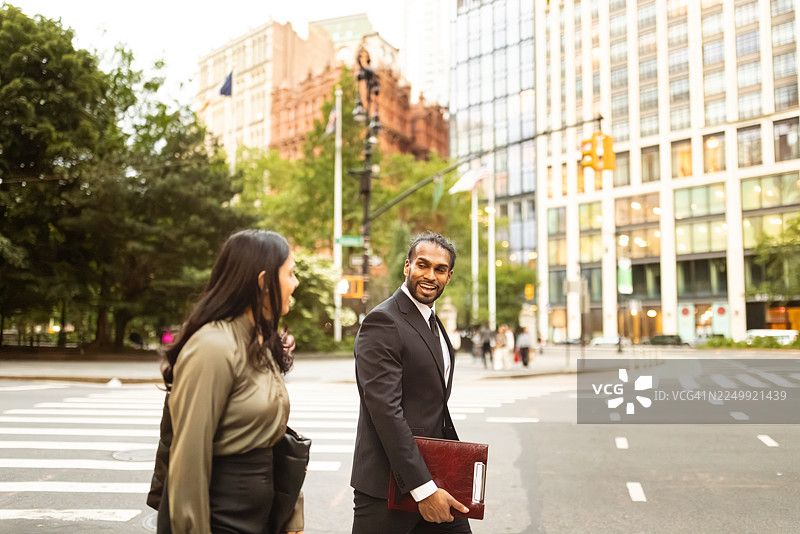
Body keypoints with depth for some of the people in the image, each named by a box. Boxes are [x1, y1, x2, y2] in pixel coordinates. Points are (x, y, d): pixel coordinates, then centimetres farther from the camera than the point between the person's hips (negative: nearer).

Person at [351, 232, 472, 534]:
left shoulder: (433, 321, 14)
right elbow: (385, 411, -23)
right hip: (388, 486, -8)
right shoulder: (382, 322, -16)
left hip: (433, 472, 8)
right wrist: (423, 488, -23)